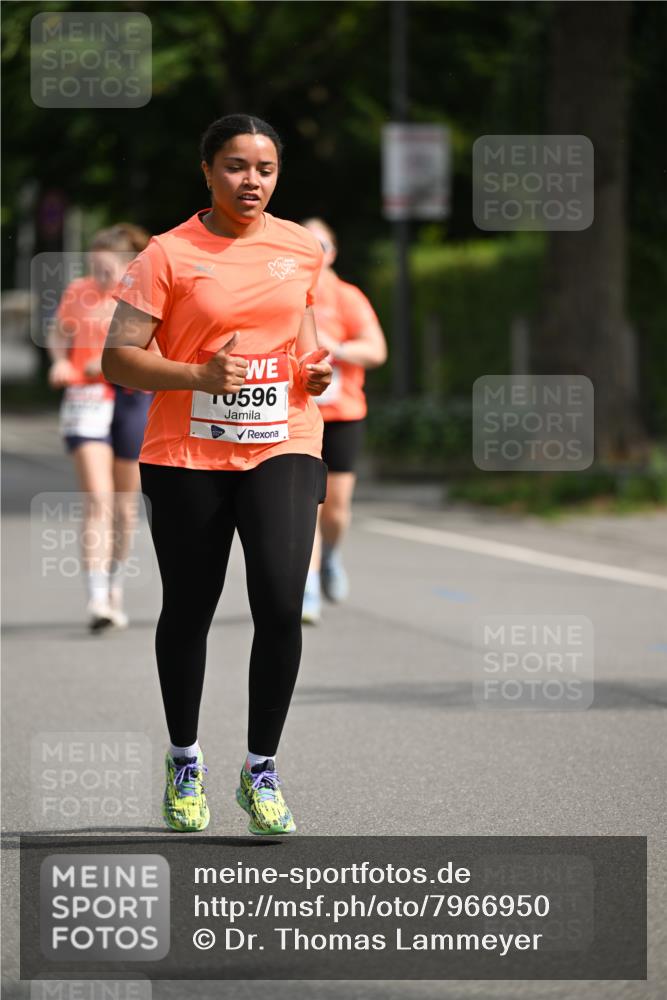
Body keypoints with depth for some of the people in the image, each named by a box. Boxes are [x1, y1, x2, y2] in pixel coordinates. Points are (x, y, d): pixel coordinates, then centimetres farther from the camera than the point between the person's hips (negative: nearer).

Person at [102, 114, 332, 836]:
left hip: (282, 449, 2)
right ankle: (184, 763, 30)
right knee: (187, 612, 8)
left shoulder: (301, 249, 6)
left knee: (281, 607, -13)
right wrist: (200, 376, -21)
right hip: (188, 455, -2)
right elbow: (118, 358, -8)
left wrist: (314, 365, 5)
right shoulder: (170, 255, -6)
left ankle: (261, 769, 3)